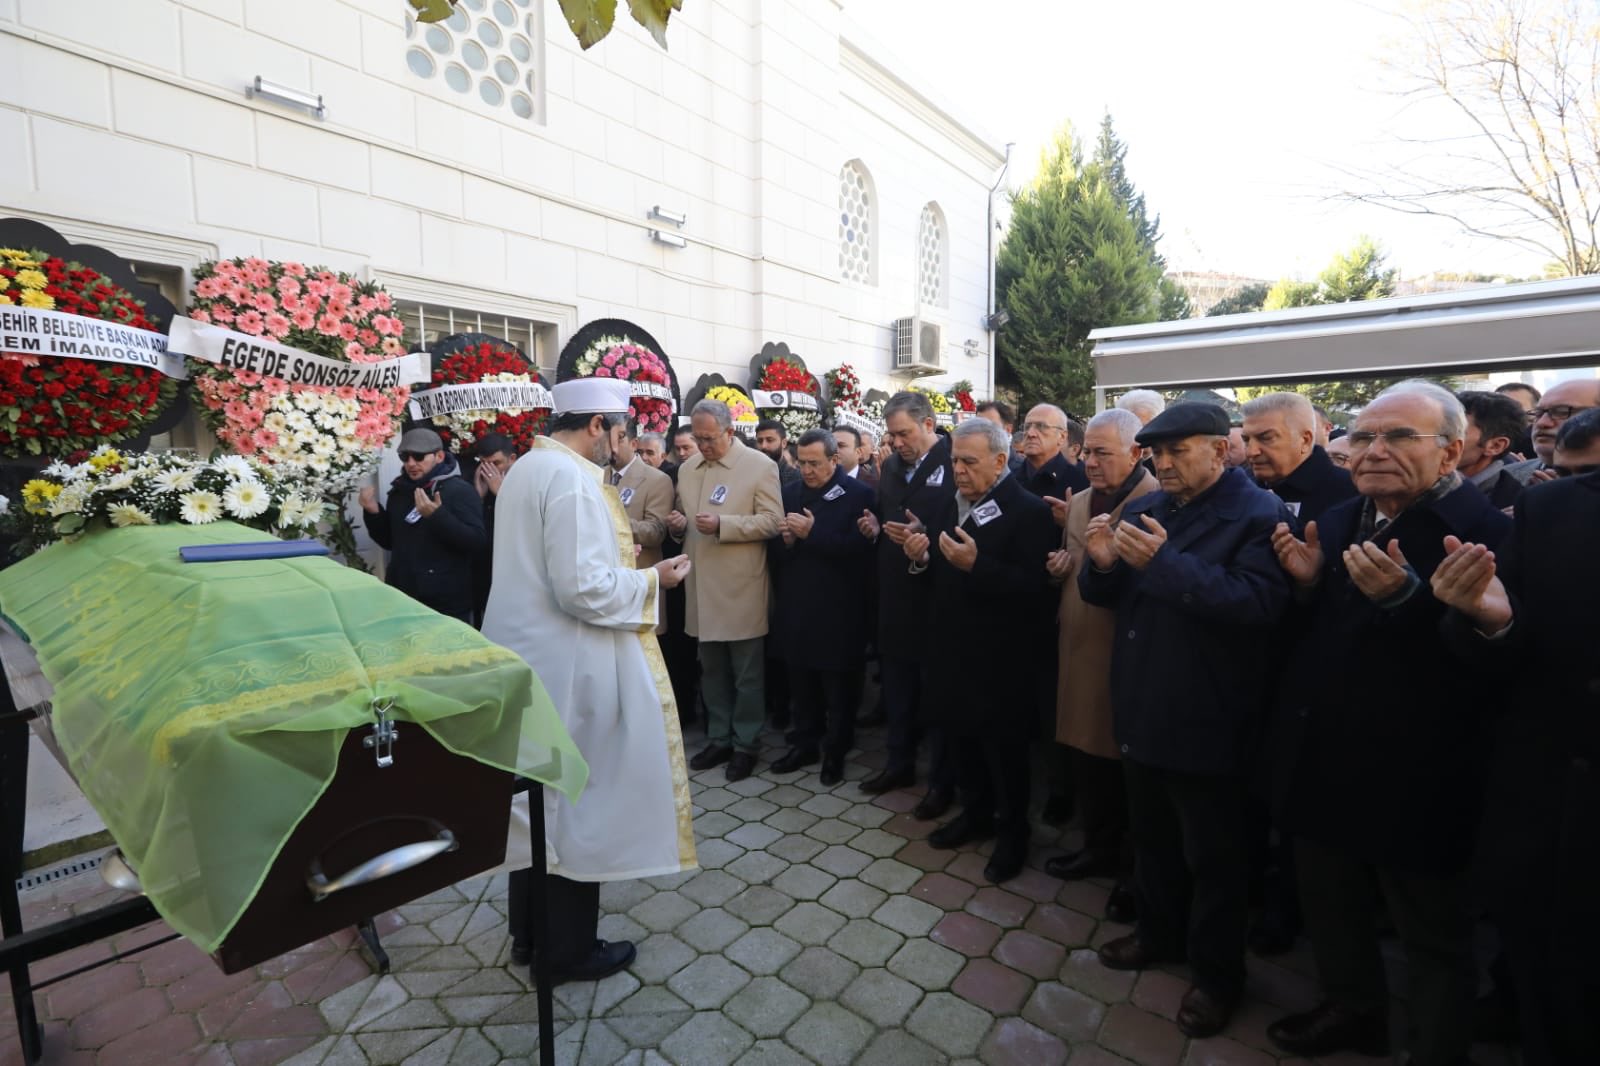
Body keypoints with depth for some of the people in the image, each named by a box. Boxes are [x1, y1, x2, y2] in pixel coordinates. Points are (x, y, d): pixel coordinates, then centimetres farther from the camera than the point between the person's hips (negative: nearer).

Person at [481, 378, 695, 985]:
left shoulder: (529, 466, 11)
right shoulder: (572, 478, -20)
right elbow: (584, 589, -26)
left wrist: (625, 565, 17)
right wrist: (650, 581, -12)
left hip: (528, 657, 10)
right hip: (567, 666, -10)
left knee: (537, 797, 20)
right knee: (576, 802, 6)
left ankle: (529, 932, 36)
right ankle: (570, 948, 25)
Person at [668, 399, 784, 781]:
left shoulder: (760, 465, -7)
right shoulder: (687, 469, 10)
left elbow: (773, 521, -13)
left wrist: (722, 524, -23)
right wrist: (678, 523, -5)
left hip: (741, 587, -5)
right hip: (702, 586, 5)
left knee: (746, 674, 7)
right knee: (711, 671, 16)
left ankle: (745, 744, 22)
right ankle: (718, 739, 31)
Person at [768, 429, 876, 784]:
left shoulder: (859, 494, -7)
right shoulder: (789, 494, 8)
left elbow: (859, 548, -18)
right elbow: (776, 551, 9)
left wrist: (812, 533, -22)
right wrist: (786, 540, -13)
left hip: (838, 611, -4)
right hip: (797, 606, 4)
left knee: (838, 690, 10)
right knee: (801, 685, 15)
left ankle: (835, 751, 26)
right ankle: (804, 743, 32)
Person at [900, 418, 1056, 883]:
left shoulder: (1028, 510, -14)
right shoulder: (949, 506, 9)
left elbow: (1034, 588, -23)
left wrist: (976, 564, -31)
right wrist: (920, 558, -8)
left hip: (999, 657, -6)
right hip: (953, 649, 7)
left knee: (1005, 749, 11)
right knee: (961, 739, 19)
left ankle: (1012, 831, 32)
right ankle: (976, 814, 41)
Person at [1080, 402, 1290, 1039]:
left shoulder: (1257, 515, -14)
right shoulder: (1144, 509, 7)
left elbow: (1259, 604, -28)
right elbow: (1103, 596, 8)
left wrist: (1163, 562, -31)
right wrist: (1102, 563, -14)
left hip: (1206, 722, -6)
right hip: (1141, 708, 7)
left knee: (1212, 856, 12)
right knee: (1151, 835, 23)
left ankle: (1218, 975, 34)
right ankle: (1158, 933, 45)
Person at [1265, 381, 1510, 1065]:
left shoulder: (1488, 533, -18)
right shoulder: (1337, 522, 4)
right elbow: (1311, 637, 6)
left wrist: (1405, 598, -37)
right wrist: (1306, 584, -13)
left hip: (1413, 782, -7)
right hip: (1324, 767, 7)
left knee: (1433, 940, 17)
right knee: (1330, 906, 27)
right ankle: (1353, 1011, 52)